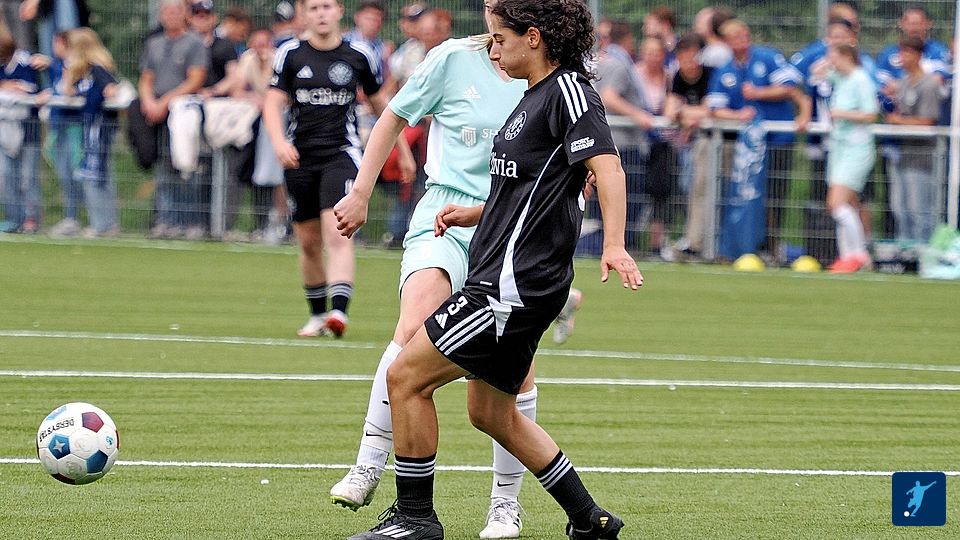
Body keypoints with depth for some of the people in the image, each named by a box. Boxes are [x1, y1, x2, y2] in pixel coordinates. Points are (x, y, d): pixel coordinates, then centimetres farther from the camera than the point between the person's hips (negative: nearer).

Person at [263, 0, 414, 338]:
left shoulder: (359, 56, 3)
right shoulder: (290, 54, 3)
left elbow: (381, 104, 15)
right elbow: (273, 103, 1)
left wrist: (404, 151, 18)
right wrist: (279, 142, -18)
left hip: (341, 154, -2)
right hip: (300, 157, 2)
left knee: (337, 234, -19)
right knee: (309, 243, 9)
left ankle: (339, 311, -29)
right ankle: (317, 314, 24)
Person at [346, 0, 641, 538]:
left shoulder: (567, 90, -11)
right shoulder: (536, 97, 18)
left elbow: (608, 167, -23)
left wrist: (614, 245, -35)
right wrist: (477, 214, 19)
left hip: (515, 284, -11)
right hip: (506, 281, 11)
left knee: (406, 378, -8)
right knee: (491, 413, 17)